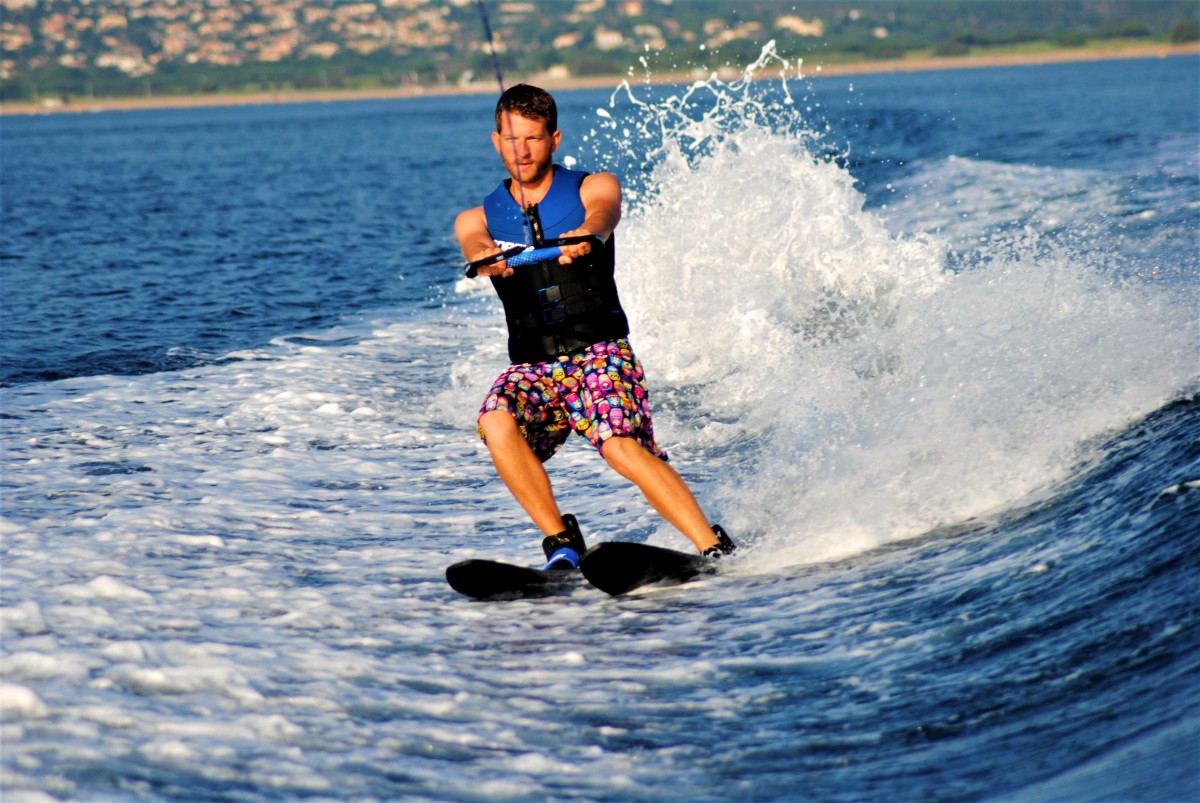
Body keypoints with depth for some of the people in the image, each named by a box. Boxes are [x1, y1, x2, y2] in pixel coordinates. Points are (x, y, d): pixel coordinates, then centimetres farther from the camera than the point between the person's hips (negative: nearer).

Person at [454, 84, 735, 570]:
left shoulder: (594, 188, 6)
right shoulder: (477, 219, 11)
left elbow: (601, 219, -18)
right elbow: (475, 248, -12)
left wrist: (584, 238, -43)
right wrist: (489, 259, -38)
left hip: (599, 353, -2)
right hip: (531, 366, 3)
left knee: (621, 445, -28)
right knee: (496, 424, -29)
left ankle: (716, 549, -25)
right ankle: (560, 539, -16)